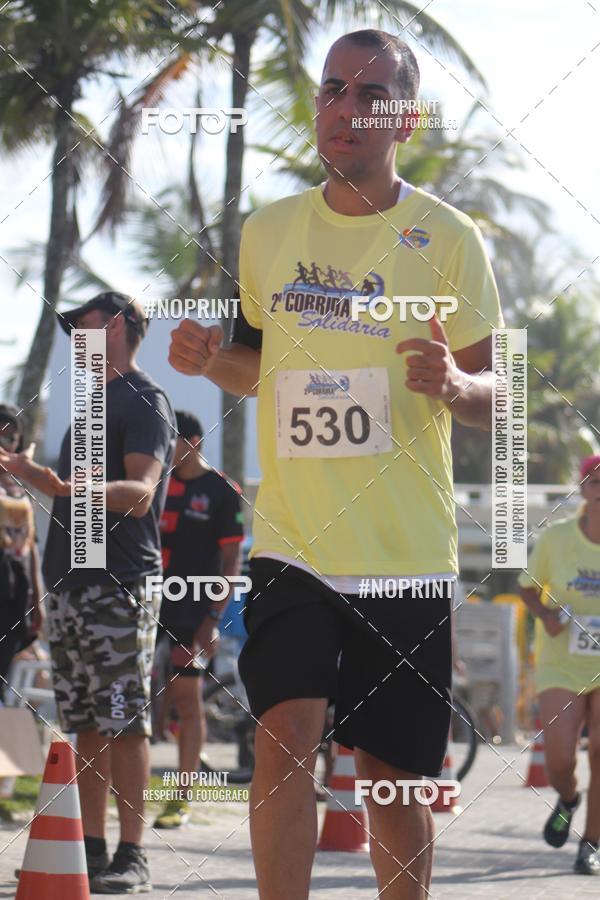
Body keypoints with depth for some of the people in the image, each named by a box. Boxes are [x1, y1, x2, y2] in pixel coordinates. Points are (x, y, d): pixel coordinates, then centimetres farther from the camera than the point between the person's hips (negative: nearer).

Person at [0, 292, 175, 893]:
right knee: (86, 725, 8)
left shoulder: (145, 401, -5)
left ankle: (131, 857, -12)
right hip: (70, 583, 9)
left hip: (119, 587, -9)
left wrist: (94, 487, -38)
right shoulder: (94, 403, 23)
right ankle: (91, 850, 11)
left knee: (124, 722, -11)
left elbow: (140, 493, -20)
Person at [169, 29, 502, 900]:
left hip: (407, 553, -1)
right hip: (292, 539, 2)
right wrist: (212, 359, -1)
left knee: (394, 777, 5)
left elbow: (494, 399, 0)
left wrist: (454, 384, -23)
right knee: (285, 736, -17)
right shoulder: (266, 232, 8)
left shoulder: (450, 238, -2)